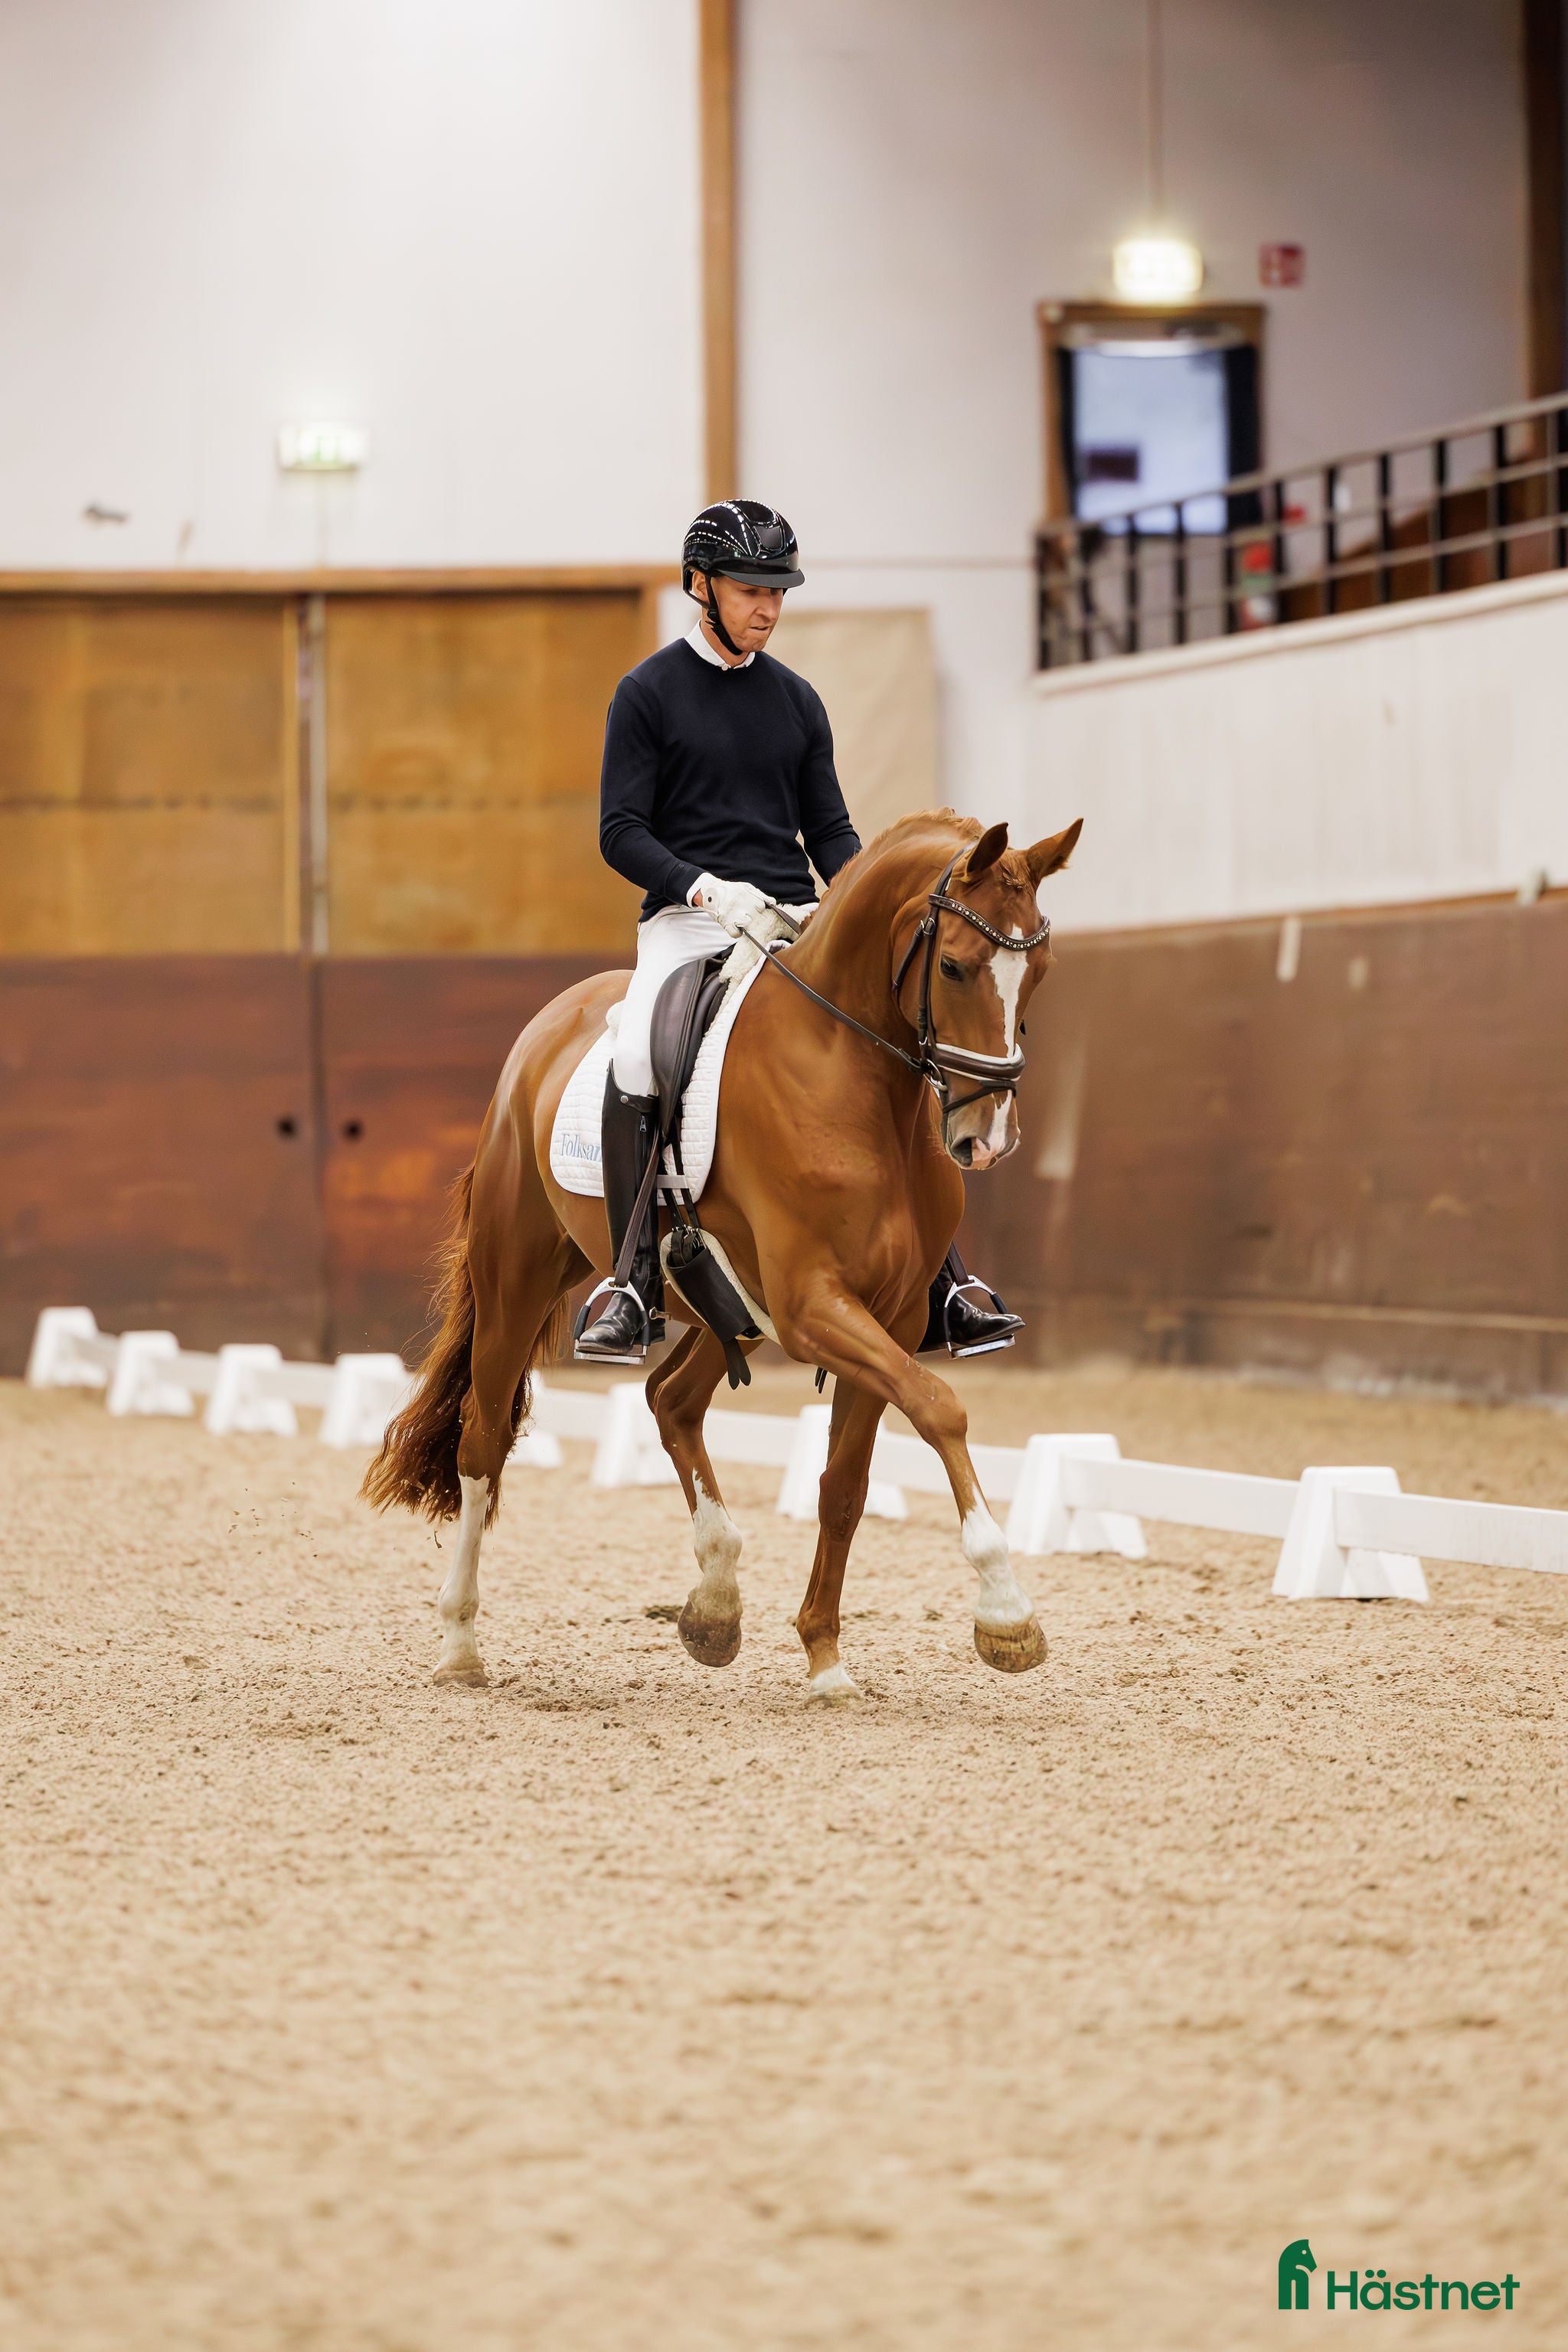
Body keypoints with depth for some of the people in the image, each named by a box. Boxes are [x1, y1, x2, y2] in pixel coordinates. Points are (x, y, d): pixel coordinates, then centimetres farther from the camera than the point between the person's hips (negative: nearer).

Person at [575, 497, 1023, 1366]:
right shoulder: (649, 693, 3)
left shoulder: (797, 701, 16)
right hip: (688, 921, -4)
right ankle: (634, 1289, -22)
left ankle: (942, 1293, -8)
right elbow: (621, 833, -3)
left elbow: (829, 831, 16)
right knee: (635, 1066, -31)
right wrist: (708, 888, -19)